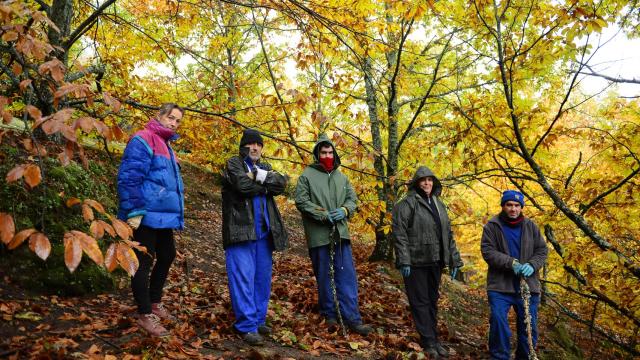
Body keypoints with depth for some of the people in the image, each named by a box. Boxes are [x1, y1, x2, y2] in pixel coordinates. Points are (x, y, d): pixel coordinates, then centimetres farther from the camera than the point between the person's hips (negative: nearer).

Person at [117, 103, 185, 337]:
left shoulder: (165, 145, 18)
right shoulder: (143, 140, -12)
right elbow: (128, 178, -20)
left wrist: (176, 209, 26)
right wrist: (133, 212, -23)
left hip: (163, 215, 10)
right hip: (146, 216, -10)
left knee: (167, 256, 18)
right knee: (144, 262, -2)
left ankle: (154, 303, 34)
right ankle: (145, 315, 9)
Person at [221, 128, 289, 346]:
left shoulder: (265, 167, 21)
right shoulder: (233, 164, 4)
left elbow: (282, 184, 0)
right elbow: (243, 184, -16)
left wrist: (262, 176, -14)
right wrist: (265, 185, -2)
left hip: (263, 231, 6)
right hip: (240, 230, -6)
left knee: (262, 277, 9)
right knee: (243, 277, -8)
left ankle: (259, 320, 19)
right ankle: (247, 326, -4)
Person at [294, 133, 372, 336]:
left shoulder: (341, 177, 14)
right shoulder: (307, 176, -1)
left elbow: (352, 199, 15)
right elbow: (301, 201, -8)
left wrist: (344, 210, -7)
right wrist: (322, 215, -16)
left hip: (340, 233, 4)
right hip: (319, 234, -4)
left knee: (347, 275, 0)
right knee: (324, 276, 7)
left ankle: (352, 318, 3)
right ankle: (329, 314, 23)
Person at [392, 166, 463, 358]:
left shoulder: (439, 204, 14)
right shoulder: (408, 203, -8)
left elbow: (448, 234, 17)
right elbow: (399, 233, -14)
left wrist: (454, 260, 13)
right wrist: (404, 261, -20)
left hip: (435, 262, 7)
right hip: (416, 262, -6)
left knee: (432, 302, 15)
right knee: (420, 302, 1)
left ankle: (434, 339, 25)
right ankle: (428, 342, 10)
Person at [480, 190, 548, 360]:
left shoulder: (531, 226, 7)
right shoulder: (492, 226, -3)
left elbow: (542, 250, 8)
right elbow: (488, 251, -11)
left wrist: (532, 265, -12)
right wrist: (511, 263, -22)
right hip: (500, 286, -3)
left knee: (529, 326, 10)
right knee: (498, 323, -8)